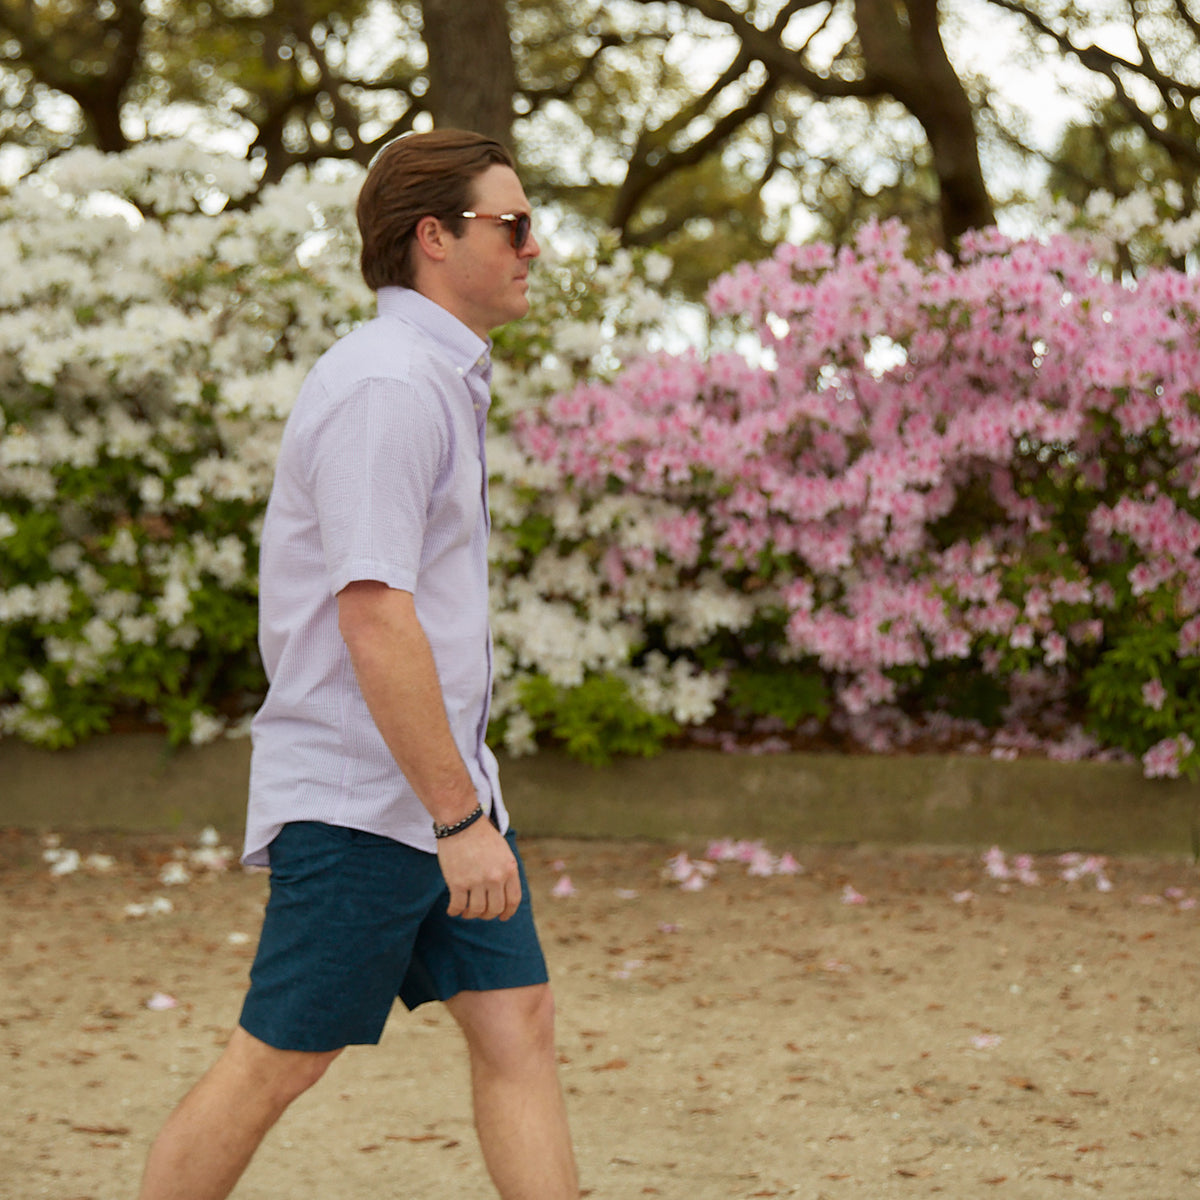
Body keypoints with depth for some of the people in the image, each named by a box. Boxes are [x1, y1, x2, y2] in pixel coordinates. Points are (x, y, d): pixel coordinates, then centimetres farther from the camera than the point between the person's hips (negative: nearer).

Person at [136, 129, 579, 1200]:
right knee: (279, 1060, -2)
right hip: (360, 801, -10)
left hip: (441, 785, 10)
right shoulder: (387, 387, -17)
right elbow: (374, 618, -24)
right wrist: (461, 820, -24)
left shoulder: (440, 378, 16)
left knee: (518, 1023, 5)